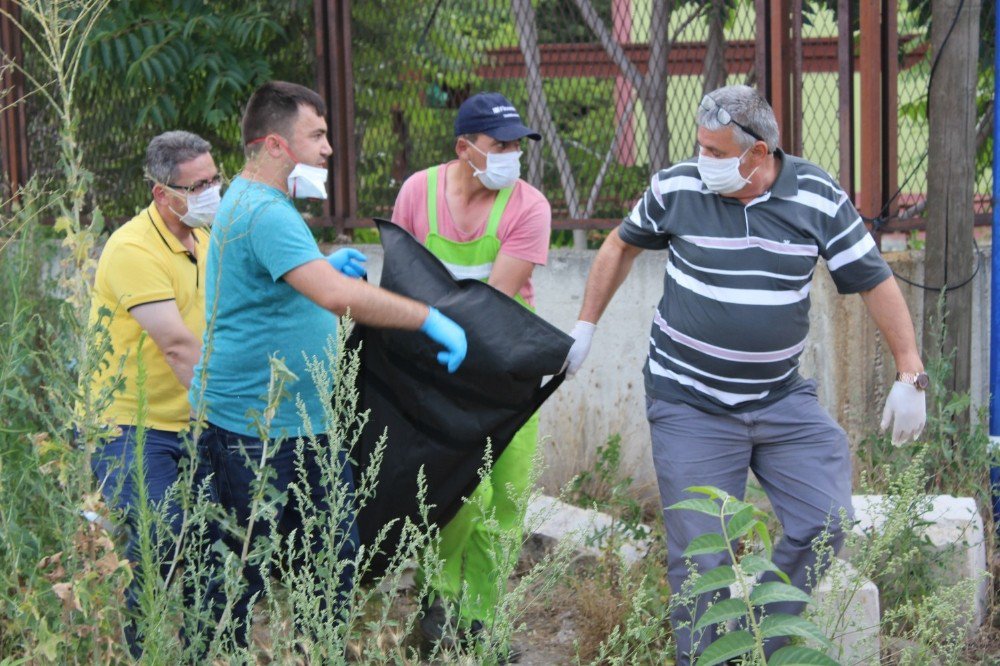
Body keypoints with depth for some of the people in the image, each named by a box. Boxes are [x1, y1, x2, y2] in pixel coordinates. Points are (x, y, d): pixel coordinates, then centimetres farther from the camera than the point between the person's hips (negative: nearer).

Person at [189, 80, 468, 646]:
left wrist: (325, 267, 12)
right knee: (242, 577, 1)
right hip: (253, 430, -10)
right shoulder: (265, 214, -21)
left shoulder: (252, 201, 14)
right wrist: (431, 319, -26)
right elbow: (338, 297, -33)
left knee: (335, 554, 11)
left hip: (304, 423, 10)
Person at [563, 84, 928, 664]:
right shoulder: (676, 189, -9)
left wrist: (910, 376, -7)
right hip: (691, 401, -2)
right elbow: (621, 246, 10)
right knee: (700, 554, -1)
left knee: (826, 520, -5)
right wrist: (585, 327, 9)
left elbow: (877, 283, -2)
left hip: (783, 397, 2)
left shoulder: (820, 199, -8)